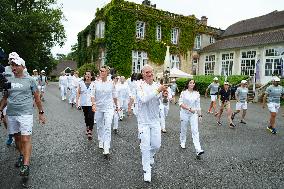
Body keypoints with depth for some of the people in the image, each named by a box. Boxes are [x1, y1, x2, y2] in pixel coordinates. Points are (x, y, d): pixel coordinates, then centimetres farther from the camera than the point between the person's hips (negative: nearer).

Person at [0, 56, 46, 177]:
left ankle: (26, 165, -5)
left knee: (26, 139, -8)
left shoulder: (30, 80, 0)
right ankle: (21, 155, 35)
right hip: (11, 114, 5)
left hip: (26, 114, -4)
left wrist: (41, 113, 3)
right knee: (17, 138, 15)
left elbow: (37, 98, 3)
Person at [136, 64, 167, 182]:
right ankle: (147, 170, 19)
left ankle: (150, 156, 45)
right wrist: (157, 90, -32)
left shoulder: (158, 85, 0)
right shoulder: (140, 86, -11)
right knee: (145, 146, 1)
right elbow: (144, 99, -28)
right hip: (144, 121, -3)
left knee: (156, 145, 11)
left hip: (155, 120, 4)